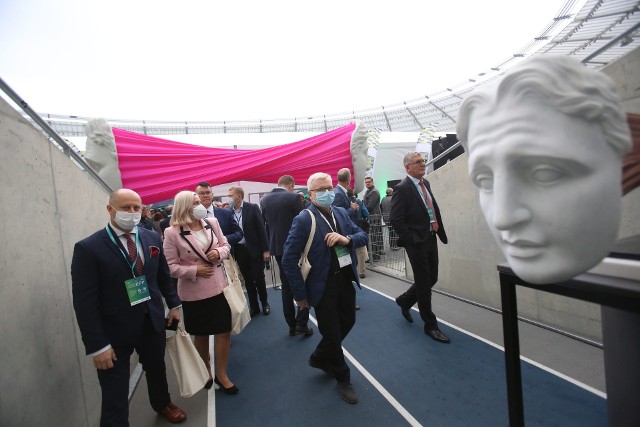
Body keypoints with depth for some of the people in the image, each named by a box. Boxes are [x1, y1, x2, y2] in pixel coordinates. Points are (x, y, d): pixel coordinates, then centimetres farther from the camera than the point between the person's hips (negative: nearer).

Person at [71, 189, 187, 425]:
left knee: (157, 369, 27)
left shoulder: (152, 238, 0)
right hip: (115, 331, -5)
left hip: (153, 322, 5)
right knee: (115, 397, 6)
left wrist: (174, 304, 10)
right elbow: (85, 302, -15)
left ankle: (162, 403, 55)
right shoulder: (88, 248, -15)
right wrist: (97, 345, -16)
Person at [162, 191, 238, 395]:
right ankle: (205, 371, 43)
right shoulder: (172, 233, -12)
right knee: (200, 335, 17)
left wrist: (219, 252, -13)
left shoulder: (212, 222, -2)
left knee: (224, 331, 8)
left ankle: (221, 374, 29)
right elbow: (171, 266, -10)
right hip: (194, 292, -3)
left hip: (219, 286, 3)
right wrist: (194, 270, -20)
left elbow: (225, 245, 8)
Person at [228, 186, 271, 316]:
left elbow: (261, 229, -8)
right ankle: (253, 306, 26)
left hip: (255, 249, -3)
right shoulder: (229, 212, 2)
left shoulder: (252, 208, -8)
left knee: (259, 278, 4)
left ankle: (264, 303, 26)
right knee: (248, 280, 11)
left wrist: (265, 250, -11)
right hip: (239, 251, 3)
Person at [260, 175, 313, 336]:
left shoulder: (264, 199, 5)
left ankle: (292, 325, 21)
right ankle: (301, 323, 6)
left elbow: (265, 224, 10)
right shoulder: (293, 197, -12)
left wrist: (269, 246, 18)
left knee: (286, 286, 14)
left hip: (277, 247, 6)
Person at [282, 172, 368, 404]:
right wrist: (301, 294, -14)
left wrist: (347, 239, -16)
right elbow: (289, 260, -16)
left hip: (346, 279, 7)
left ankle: (319, 358, 49)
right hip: (324, 285, -7)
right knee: (332, 332, 10)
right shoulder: (304, 219, -15)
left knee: (348, 322, 22)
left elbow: (363, 235, 6)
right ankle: (343, 378, 39)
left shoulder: (341, 213, 5)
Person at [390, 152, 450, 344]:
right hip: (417, 242, -8)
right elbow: (395, 219, -17)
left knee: (432, 278, 16)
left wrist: (440, 232, 8)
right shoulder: (402, 188, -14)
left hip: (431, 238, 8)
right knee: (424, 283, 4)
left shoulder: (425, 183, 11)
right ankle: (430, 325, 21)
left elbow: (434, 209, 16)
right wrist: (410, 239, -14)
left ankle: (405, 300, 40)